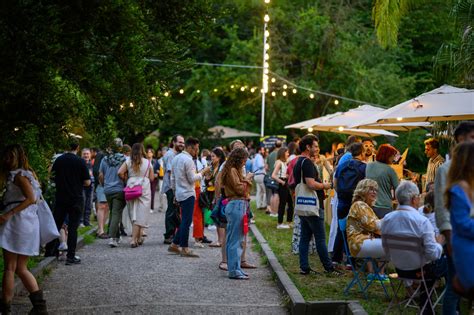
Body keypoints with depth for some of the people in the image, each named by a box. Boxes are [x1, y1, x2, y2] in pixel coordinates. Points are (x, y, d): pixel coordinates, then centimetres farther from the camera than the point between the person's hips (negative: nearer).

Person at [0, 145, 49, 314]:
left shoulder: (19, 175, -7)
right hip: (28, 224, 9)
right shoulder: (27, 173, 20)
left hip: (18, 222, -9)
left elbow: (31, 199, -20)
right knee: (21, 269, 12)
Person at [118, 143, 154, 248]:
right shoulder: (148, 162, 0)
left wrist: (126, 179, 8)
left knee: (133, 214, 13)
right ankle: (134, 240, -2)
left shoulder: (128, 162, 2)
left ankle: (139, 238, 18)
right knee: (140, 215, 1)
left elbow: (120, 172, -10)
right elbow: (152, 178, 1)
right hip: (144, 189, -2)